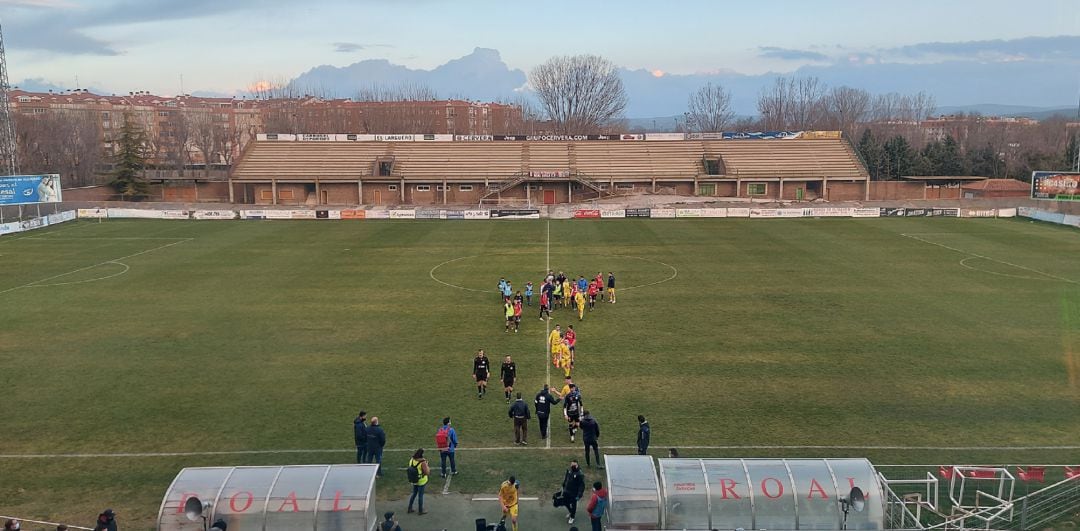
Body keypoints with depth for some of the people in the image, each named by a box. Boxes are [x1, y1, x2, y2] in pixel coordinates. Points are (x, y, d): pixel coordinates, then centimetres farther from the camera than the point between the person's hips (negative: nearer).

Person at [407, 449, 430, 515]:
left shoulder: (411, 460, -6)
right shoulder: (423, 462, -26)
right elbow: (427, 472, -21)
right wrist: (427, 467, -4)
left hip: (414, 480, 6)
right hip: (421, 481, -6)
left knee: (414, 494, 23)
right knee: (420, 495, 9)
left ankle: (410, 508, 32)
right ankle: (420, 511, 21)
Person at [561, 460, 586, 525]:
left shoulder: (580, 474, -27)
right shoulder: (569, 470, -9)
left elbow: (582, 485, -20)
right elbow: (565, 478, 9)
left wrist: (579, 495, -19)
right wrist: (563, 487, 15)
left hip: (574, 493, -6)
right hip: (567, 491, 6)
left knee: (573, 505, 13)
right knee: (566, 503, 22)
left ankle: (572, 517, 37)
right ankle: (571, 512, 51)